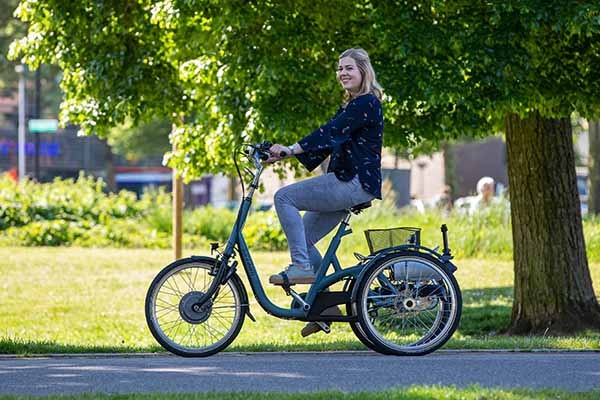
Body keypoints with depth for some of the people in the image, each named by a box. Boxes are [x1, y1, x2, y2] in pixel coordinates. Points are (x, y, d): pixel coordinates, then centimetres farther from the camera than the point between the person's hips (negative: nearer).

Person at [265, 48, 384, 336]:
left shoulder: (366, 104, -11)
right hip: (346, 185, 10)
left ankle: (302, 267, -17)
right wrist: (285, 155, 8)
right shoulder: (351, 106, 22)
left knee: (284, 197, -17)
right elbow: (328, 140, 18)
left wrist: (289, 149, -28)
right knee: (302, 237, 7)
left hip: (355, 183, -10)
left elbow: (330, 133, -22)